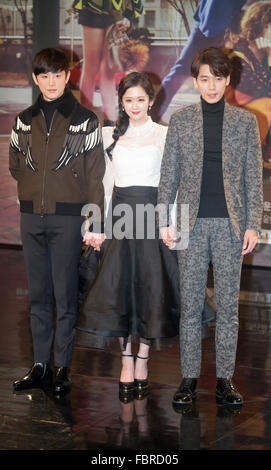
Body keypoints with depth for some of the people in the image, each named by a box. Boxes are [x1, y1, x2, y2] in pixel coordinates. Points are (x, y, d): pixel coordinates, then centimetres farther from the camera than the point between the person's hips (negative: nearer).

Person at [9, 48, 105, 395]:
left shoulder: (85, 121, 0)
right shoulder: (24, 121, 11)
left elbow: (95, 175, -1)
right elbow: (15, 166, 21)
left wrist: (93, 223, -6)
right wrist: (36, 190, 8)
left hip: (68, 217, -4)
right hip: (31, 217, 4)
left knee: (65, 294, -2)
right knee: (38, 294, 8)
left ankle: (63, 367, 6)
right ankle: (41, 366, 14)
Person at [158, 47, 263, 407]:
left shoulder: (245, 121, 5)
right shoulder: (180, 120, 6)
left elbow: (254, 178, 4)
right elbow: (169, 174, 7)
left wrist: (253, 225, -2)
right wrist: (164, 221, 1)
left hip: (230, 223, 0)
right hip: (192, 222, 0)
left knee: (228, 303, 3)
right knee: (190, 303, 3)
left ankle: (225, 379, 10)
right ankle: (189, 378, 10)